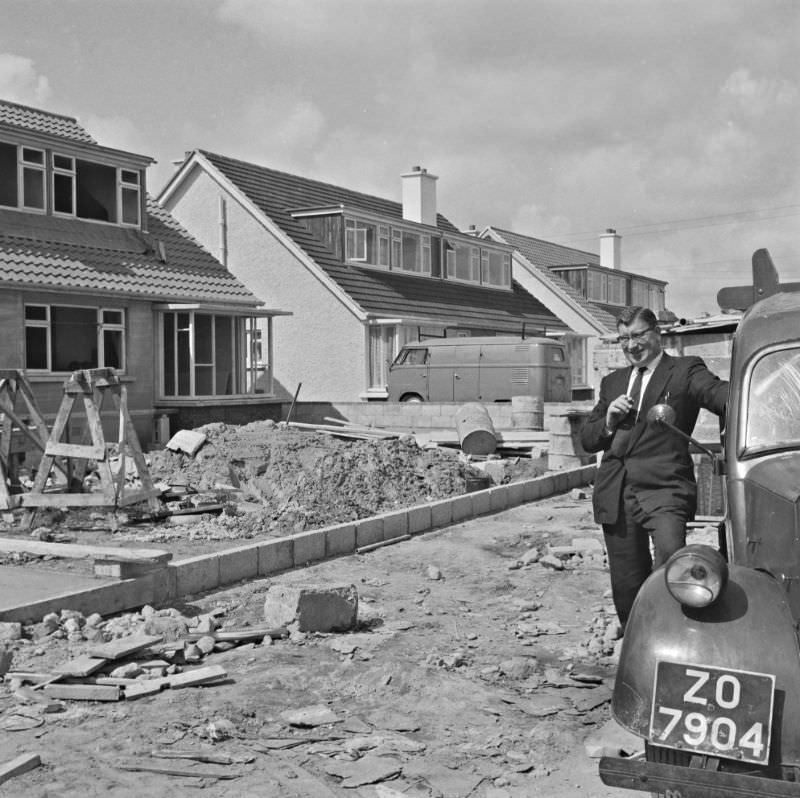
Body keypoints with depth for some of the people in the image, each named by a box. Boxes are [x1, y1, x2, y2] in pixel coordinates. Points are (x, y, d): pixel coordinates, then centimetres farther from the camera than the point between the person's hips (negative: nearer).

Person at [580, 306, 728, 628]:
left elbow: (722, 394, -14)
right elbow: (586, 440, 21)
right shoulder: (612, 381, 21)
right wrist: (608, 422, 0)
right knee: (627, 587, 8)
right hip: (616, 495, 5)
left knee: (671, 556, -29)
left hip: (664, 487, -5)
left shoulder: (685, 371, 6)